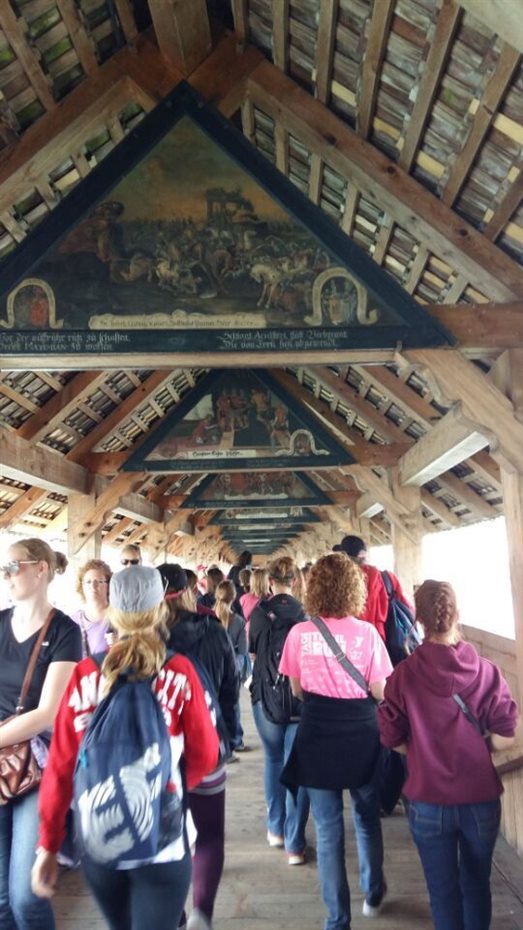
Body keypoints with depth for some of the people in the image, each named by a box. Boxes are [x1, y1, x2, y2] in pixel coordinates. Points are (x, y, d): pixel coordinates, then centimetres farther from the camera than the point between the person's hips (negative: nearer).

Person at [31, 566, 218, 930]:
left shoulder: (86, 674, -9)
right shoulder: (179, 672, -14)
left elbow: (60, 766, -6)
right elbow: (205, 755, -5)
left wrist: (49, 845, 5)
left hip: (97, 840, 4)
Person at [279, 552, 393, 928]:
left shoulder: (299, 633, -10)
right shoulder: (366, 632, -14)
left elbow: (297, 690, 2)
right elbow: (380, 692, -8)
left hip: (317, 736, 0)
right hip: (361, 734, 0)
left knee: (328, 831, 13)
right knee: (367, 819, 24)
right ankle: (373, 895, 43)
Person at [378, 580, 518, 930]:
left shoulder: (405, 674, -13)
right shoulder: (486, 671, -12)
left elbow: (392, 738, -6)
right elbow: (504, 737, -10)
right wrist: (474, 748, 8)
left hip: (429, 799, -1)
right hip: (481, 796, 2)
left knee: (443, 889, 16)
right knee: (477, 884, 23)